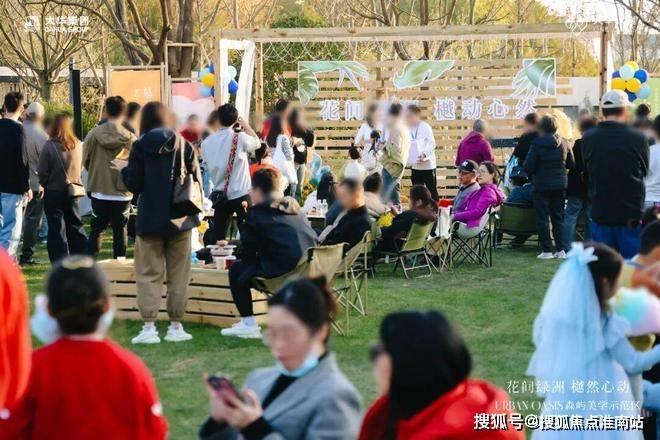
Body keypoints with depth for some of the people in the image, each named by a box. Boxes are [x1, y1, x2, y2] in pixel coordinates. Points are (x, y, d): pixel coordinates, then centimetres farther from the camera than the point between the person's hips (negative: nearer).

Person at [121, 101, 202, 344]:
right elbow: (196, 179, -1)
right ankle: (175, 327, 9)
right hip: (179, 217, 1)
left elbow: (134, 185, -7)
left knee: (149, 274, 4)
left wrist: (124, 169, 12)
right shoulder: (183, 145, -2)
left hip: (150, 219, -1)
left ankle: (149, 327, -4)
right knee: (178, 275, 9)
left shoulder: (140, 147, -6)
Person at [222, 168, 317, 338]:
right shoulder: (294, 207, 22)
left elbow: (248, 251, 3)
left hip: (283, 269, -7)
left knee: (237, 270, 12)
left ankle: (248, 323, 8)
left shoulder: (256, 212, 2)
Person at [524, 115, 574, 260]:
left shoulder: (537, 143, -13)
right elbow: (571, 164, 8)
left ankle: (547, 250, 1)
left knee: (542, 218, 3)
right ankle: (561, 249, 8)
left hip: (542, 185, -5)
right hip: (560, 185, 5)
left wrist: (533, 174, 8)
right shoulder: (563, 144, 2)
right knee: (558, 218, 12)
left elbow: (528, 166, -13)